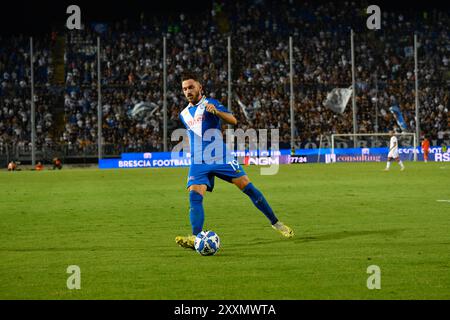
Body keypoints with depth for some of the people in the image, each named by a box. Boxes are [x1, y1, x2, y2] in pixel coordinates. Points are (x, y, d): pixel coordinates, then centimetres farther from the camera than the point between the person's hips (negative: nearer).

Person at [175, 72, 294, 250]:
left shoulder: (210, 103, -1)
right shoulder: (184, 115, 15)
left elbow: (233, 121, -16)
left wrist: (216, 112, -33)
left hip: (220, 157, -3)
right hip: (198, 162, 3)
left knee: (247, 187, -6)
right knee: (194, 196, -19)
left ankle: (275, 223, 7)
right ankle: (195, 238, -30)